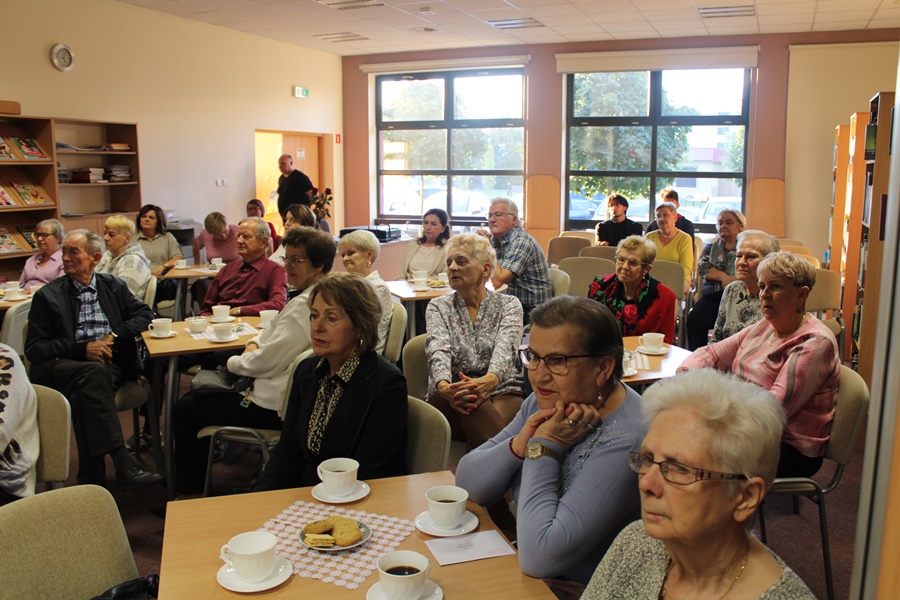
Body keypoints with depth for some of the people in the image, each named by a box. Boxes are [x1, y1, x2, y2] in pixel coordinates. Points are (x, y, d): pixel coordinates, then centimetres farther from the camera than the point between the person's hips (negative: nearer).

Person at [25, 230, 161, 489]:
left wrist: (115, 336, -6)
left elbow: (143, 313, 12)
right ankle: (123, 464, -44)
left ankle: (92, 476, -32)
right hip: (62, 367, -2)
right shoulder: (48, 295, 11)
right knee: (95, 373, -37)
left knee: (84, 393, -34)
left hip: (111, 364, 2)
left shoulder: (114, 286, 18)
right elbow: (34, 349, 4)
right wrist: (83, 349, -11)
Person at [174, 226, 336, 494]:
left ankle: (189, 490, 18)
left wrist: (234, 363, -5)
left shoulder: (305, 304, -26)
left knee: (184, 408, 4)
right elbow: (274, 330, 18)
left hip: (275, 408, -11)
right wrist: (254, 344, -1)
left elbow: (266, 362, -24)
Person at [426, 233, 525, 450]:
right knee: (474, 404, -36)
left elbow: (505, 346, -11)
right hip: (450, 395, 1)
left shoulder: (509, 304, 10)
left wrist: (490, 379, -36)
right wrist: (443, 385, -33)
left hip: (502, 392, 0)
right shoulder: (438, 307, 13)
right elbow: (439, 348, -8)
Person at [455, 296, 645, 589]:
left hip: (574, 587, -6)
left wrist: (544, 449, -21)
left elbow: (540, 558, -28)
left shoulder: (626, 441, -24)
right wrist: (520, 444, -18)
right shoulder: (546, 401, -2)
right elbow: (467, 484, -2)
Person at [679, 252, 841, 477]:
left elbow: (776, 407, -23)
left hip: (790, 451, -8)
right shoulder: (765, 327, 11)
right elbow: (712, 353, 14)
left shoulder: (815, 342, -15)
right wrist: (685, 374, -9)